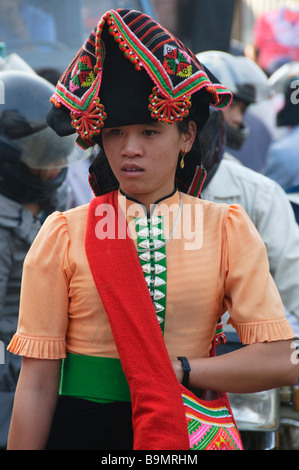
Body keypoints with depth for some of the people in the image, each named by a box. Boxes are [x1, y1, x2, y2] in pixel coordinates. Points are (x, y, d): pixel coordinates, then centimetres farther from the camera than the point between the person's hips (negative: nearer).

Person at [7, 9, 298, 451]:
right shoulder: (64, 235, -5)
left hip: (187, 430, 1)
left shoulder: (228, 230, -2)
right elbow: (37, 383, -6)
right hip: (81, 431, -1)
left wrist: (177, 370, -17)